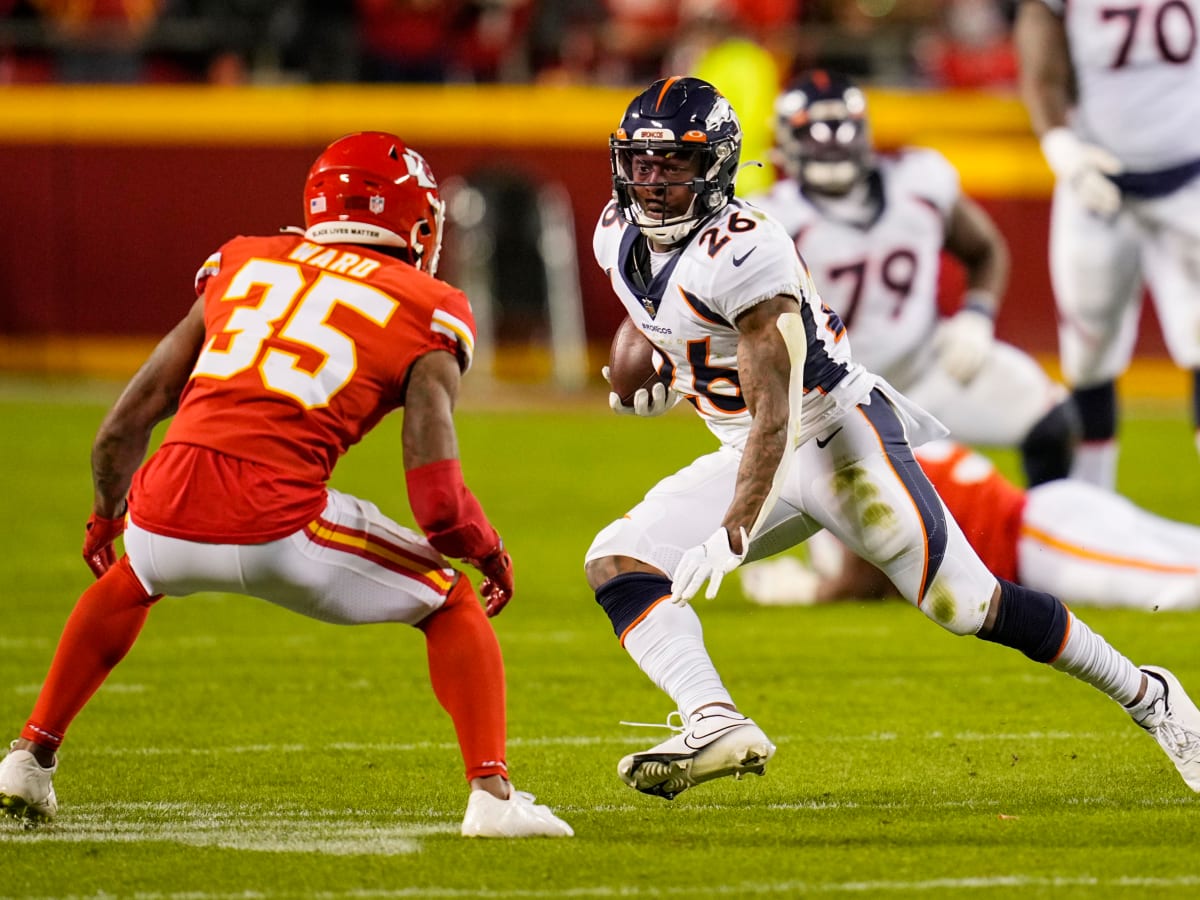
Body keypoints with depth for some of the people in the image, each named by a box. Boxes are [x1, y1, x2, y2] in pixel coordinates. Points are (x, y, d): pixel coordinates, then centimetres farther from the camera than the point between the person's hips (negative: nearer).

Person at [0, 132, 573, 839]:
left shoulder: (241, 266, 21)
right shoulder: (428, 317, 9)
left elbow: (125, 426, 23)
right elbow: (439, 502, -1)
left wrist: (107, 514, 42)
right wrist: (489, 550, 21)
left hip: (167, 513, 4)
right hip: (277, 523, -4)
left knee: (131, 580, 40)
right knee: (453, 605, 19)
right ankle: (492, 794, 4)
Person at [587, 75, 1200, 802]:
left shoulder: (741, 252, -26)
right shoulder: (620, 236, -2)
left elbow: (775, 414, -30)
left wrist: (733, 534, -37)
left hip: (835, 433, -8)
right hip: (750, 454, 8)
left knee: (966, 605, -6)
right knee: (618, 563, -11)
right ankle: (716, 726, -27)